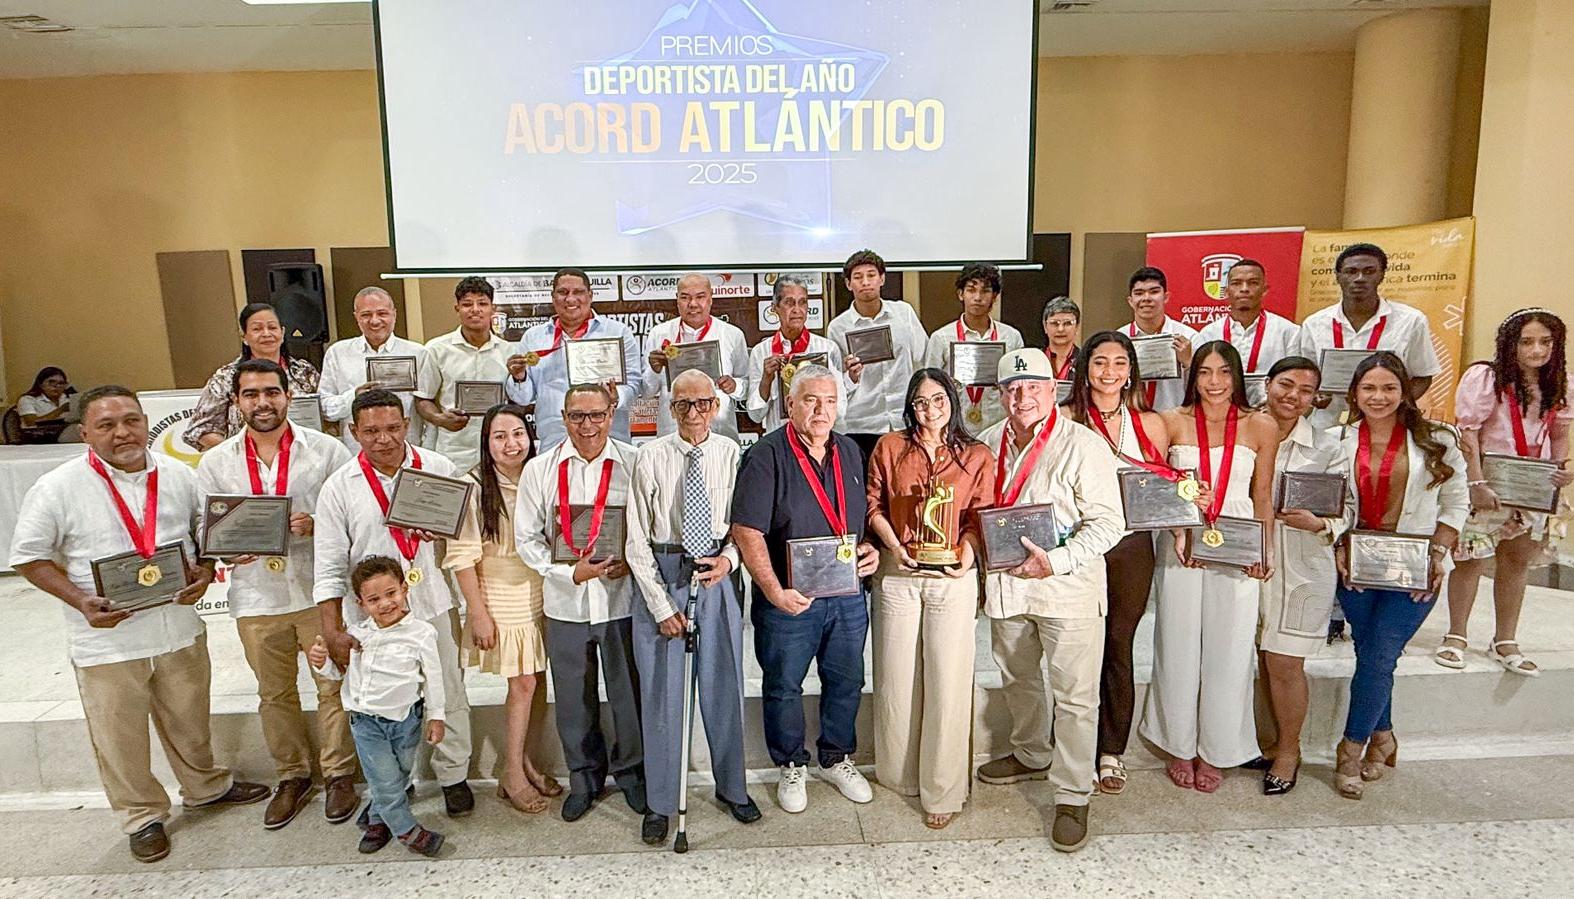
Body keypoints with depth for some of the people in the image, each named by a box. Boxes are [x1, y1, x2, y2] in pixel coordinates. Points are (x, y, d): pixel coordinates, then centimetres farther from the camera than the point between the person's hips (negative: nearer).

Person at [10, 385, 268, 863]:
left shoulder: (179, 476, -1)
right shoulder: (57, 489, -12)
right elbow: (30, 556, -5)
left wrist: (205, 570, -9)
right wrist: (81, 601, -18)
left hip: (180, 630, 3)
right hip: (106, 640, -3)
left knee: (189, 721, 20)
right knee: (120, 738, 11)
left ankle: (206, 786, 43)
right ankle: (142, 815, 32)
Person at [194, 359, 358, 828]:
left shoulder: (326, 450, -3)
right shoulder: (215, 463, 5)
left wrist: (317, 526, -21)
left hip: (319, 591, -2)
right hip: (256, 596, 3)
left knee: (333, 687, 7)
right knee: (274, 693, 15)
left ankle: (339, 774, 24)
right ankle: (292, 777, 33)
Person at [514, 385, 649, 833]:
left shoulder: (633, 463, -5)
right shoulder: (540, 469, -1)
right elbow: (527, 538, 1)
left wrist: (631, 562, -16)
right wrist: (571, 572, -11)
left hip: (622, 597, -1)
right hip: (565, 601, 2)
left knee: (629, 692, 10)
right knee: (573, 697, 14)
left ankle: (631, 772, 33)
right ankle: (585, 775, 36)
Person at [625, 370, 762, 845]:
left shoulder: (731, 453, -2)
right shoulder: (652, 456, -7)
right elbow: (637, 539, -5)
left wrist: (729, 559, -13)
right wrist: (661, 605, -8)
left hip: (717, 574, 2)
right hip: (661, 574, -1)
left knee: (724, 685, 11)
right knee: (661, 690, 6)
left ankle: (732, 787, 33)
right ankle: (660, 803, 24)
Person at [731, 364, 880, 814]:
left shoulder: (849, 452, 7)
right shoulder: (766, 456, -13)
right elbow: (747, 531, -18)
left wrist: (868, 549, 0)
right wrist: (774, 591, -23)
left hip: (847, 595, 5)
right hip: (789, 599, -5)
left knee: (846, 681, 17)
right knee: (783, 686, 11)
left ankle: (837, 758, 39)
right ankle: (791, 767, 32)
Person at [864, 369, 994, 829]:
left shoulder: (976, 457, 5)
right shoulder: (889, 447, 5)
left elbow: (979, 516, 5)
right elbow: (874, 506, 6)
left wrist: (968, 550, -15)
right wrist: (894, 545, -10)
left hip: (952, 577, -1)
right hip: (897, 573, 1)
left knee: (948, 681, 0)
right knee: (897, 676, 8)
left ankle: (943, 790, 12)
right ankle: (901, 773, 28)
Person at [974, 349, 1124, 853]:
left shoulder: (1082, 446, -13)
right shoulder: (989, 443, 5)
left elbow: (1108, 523, -14)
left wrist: (1055, 562, -24)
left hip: (1067, 587, -6)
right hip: (1005, 584, 6)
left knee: (1074, 695, 0)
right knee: (1017, 678, 22)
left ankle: (1073, 796, 15)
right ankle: (1031, 755, 46)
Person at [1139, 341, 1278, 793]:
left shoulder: (1261, 429, 3)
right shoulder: (1172, 422, 1)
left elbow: (1263, 498, 8)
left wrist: (1266, 551, -3)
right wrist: (1178, 530, -12)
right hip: (1181, 546, 0)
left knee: (1228, 650, 6)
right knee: (1179, 646, 7)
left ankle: (1215, 749, 24)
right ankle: (1180, 746, 24)